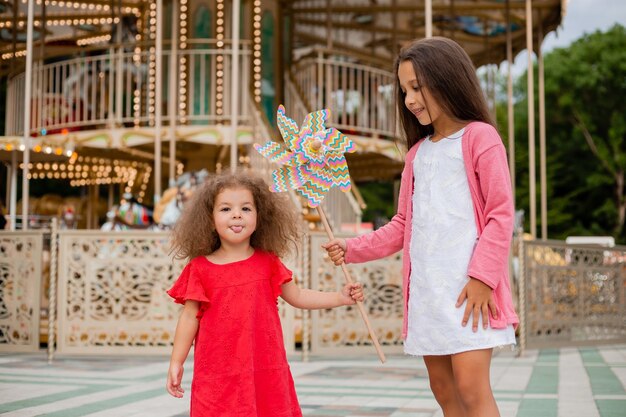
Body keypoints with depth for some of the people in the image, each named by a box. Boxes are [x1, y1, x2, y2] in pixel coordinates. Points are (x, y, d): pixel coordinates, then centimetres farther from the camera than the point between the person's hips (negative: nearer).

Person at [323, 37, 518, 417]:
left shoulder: (479, 136, -2)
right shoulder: (418, 152, 17)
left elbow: (501, 213, -7)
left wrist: (482, 276, -15)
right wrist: (353, 249, 9)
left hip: (468, 286, -6)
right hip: (425, 286, 7)